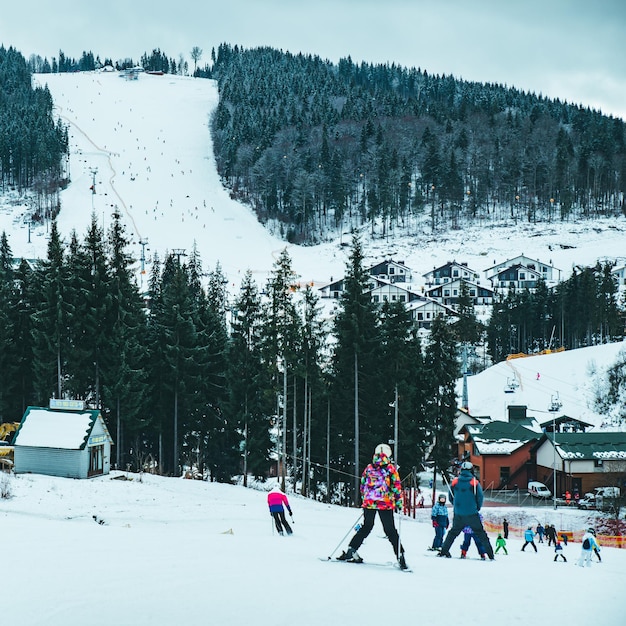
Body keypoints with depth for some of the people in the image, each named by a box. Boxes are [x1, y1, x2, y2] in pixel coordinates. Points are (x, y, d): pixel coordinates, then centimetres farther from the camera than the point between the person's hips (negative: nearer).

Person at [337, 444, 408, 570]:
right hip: (386, 504, -3)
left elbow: (362, 485, 13)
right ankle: (400, 555, -8)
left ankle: (351, 550, 10)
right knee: (390, 531, 1)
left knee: (366, 527, 18)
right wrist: (399, 502, 2)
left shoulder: (369, 468, 8)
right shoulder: (390, 468, -1)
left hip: (369, 502, 3)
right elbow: (396, 485, -4)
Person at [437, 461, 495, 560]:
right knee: (480, 533, 4)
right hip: (472, 514, -2)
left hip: (458, 514, 2)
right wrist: (477, 508, 14)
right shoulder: (475, 483, -8)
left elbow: (451, 498, 9)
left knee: (453, 532, 19)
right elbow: (480, 497, -4)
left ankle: (444, 551, 17)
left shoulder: (454, 482, 0)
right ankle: (490, 554, -1)